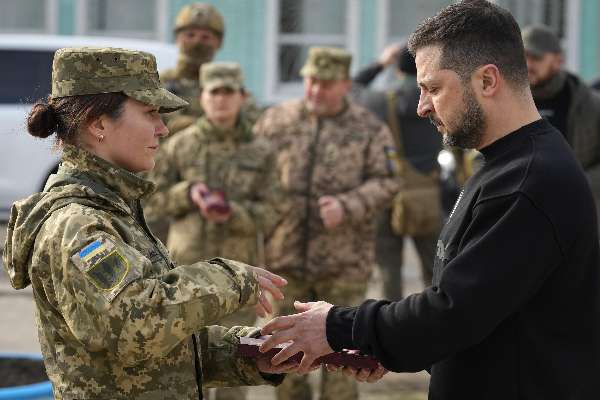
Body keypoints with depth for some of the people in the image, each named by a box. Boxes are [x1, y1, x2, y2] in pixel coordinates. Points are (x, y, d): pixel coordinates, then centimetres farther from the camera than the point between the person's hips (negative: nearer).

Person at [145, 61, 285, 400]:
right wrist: (188, 193, -12)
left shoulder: (260, 152, 3)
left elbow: (271, 211, -1)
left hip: (239, 264, 0)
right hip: (189, 261, 0)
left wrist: (234, 213, -19)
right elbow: (153, 200, 5)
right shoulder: (180, 146, 4)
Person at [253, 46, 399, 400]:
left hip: (344, 261, -2)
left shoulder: (370, 129, 0)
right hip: (285, 256, 2)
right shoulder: (276, 121, 5)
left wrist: (347, 206, -18)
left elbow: (386, 182, -4)